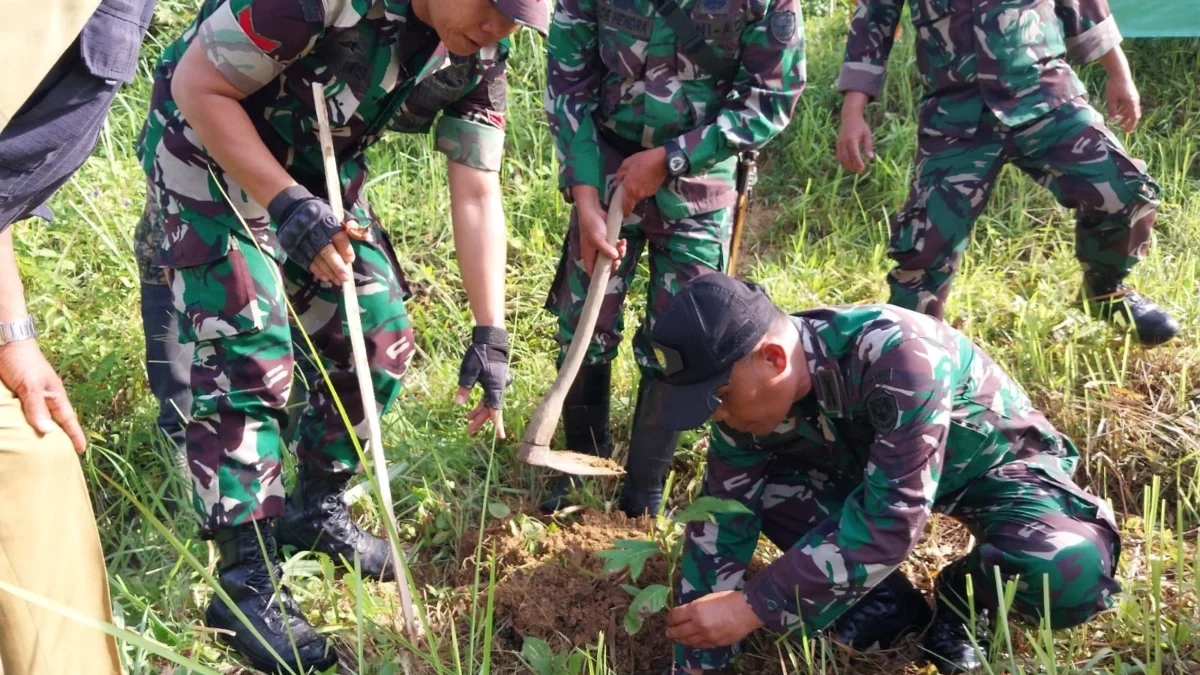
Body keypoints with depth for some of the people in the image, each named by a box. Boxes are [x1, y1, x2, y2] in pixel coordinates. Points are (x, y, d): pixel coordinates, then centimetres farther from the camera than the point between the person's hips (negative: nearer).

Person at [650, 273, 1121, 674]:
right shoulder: (750, 393, -20)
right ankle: (878, 597, 0)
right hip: (873, 471, 5)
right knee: (745, 489, -18)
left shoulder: (896, 355, -40)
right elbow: (720, 525, -14)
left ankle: (965, 597, -2)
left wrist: (755, 607, -40)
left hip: (991, 463, -4)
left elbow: (892, 520, -40)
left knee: (1073, 572, -35)